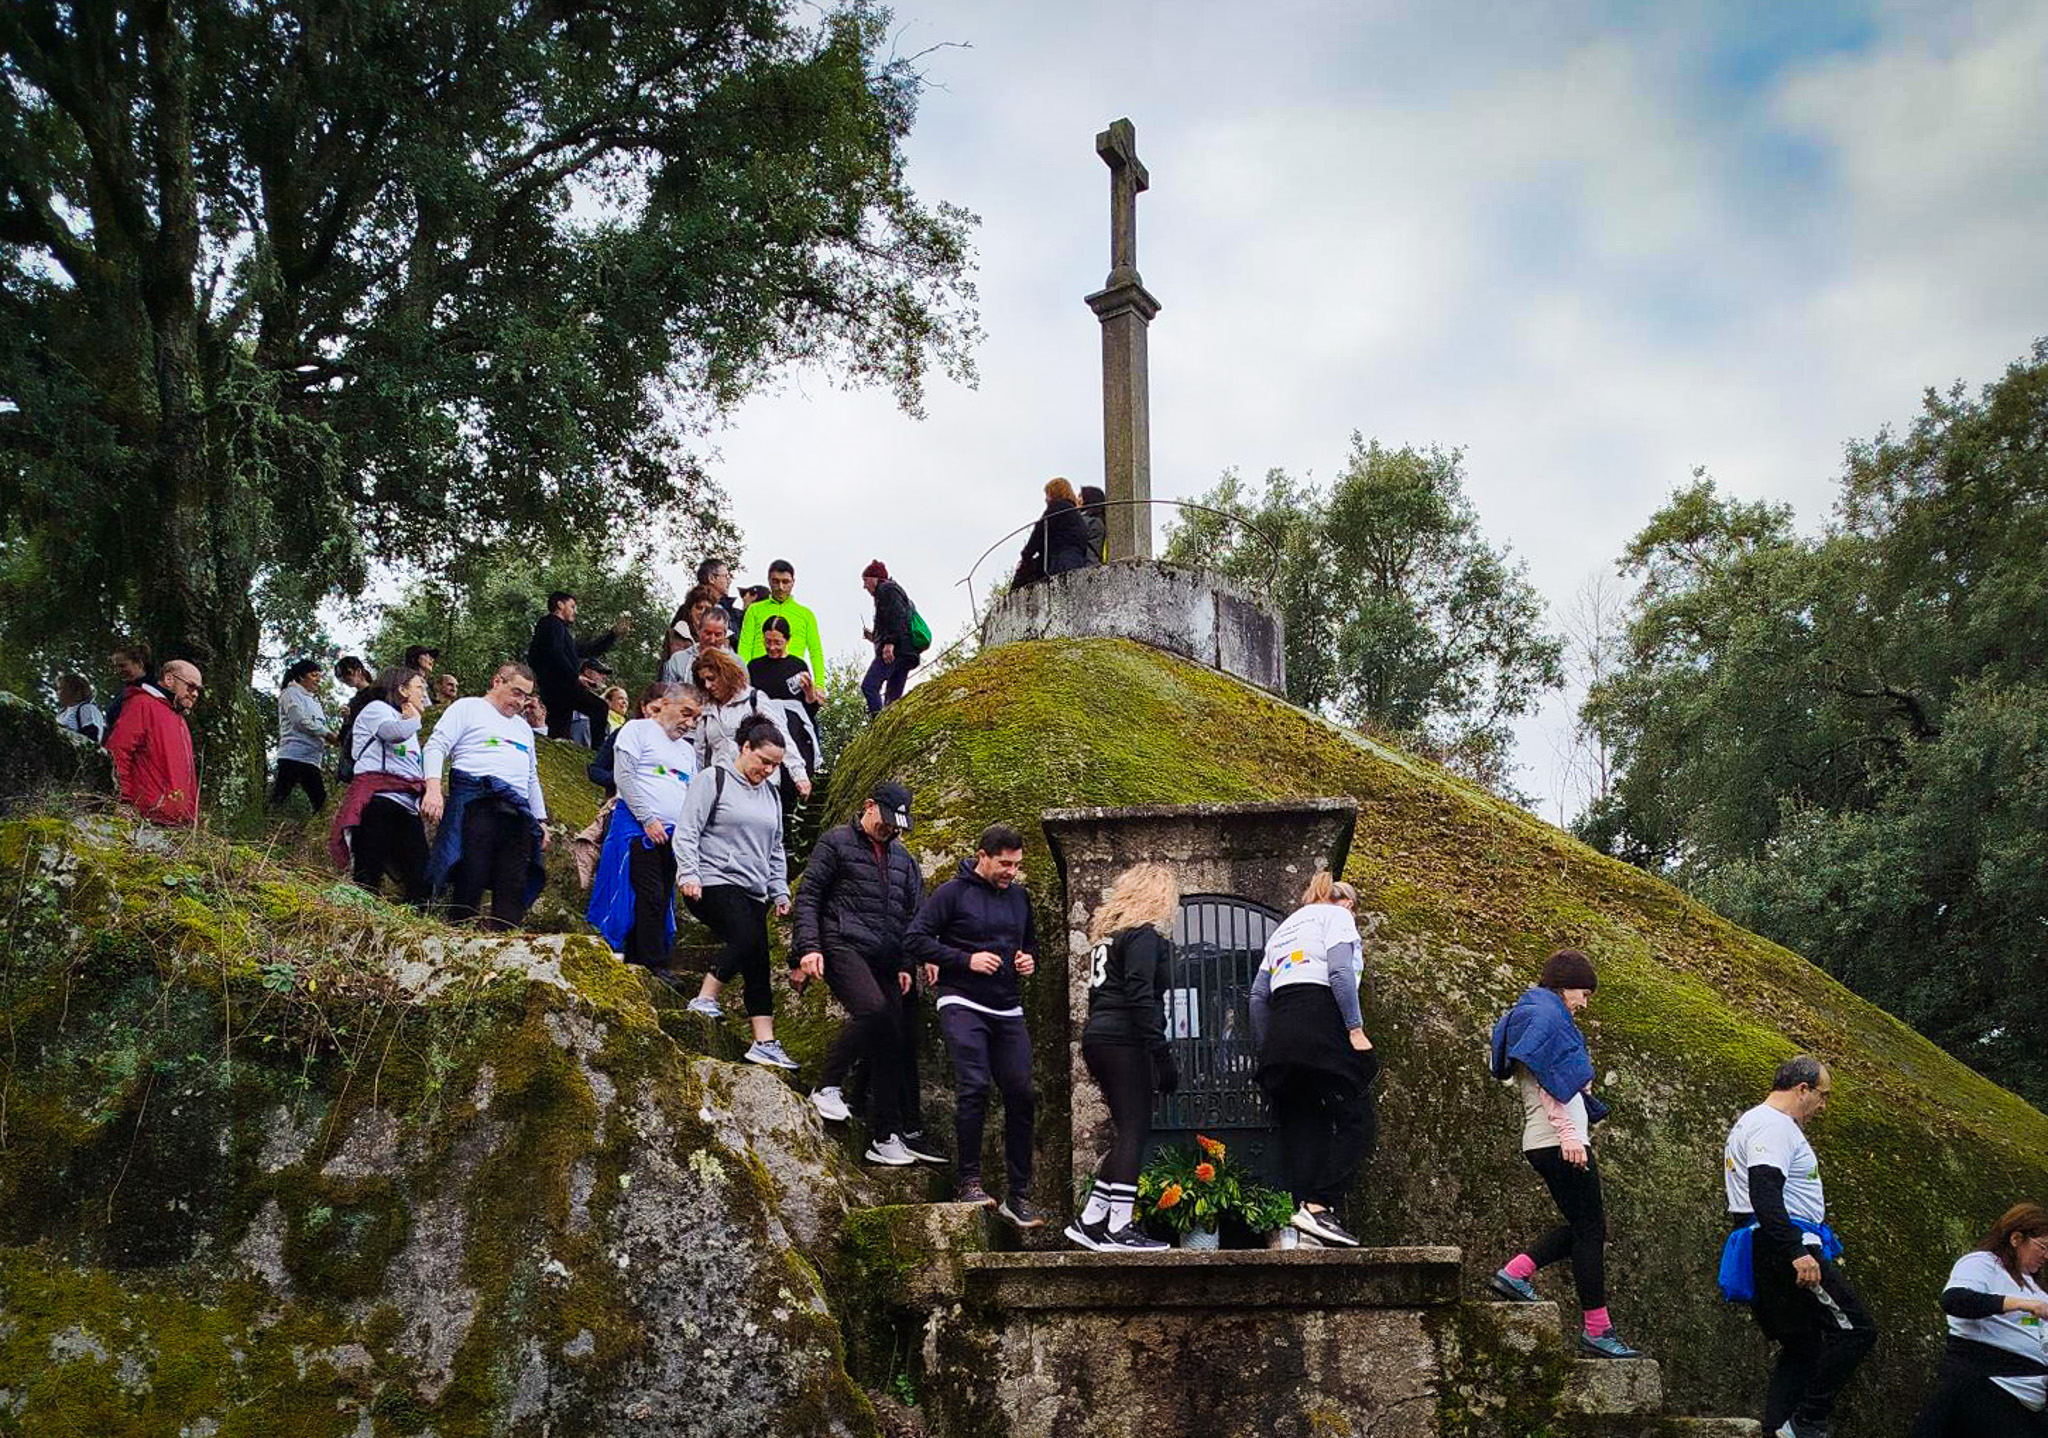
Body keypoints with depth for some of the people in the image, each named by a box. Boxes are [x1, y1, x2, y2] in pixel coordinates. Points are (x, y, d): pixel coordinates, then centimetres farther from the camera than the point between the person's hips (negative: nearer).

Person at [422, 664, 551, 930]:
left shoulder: (523, 727, 31)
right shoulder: (468, 708, 10)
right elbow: (436, 746, -2)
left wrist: (541, 821, 25)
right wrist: (433, 788, -18)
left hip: (518, 812, 7)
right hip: (476, 805, -6)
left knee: (514, 888, -3)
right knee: (471, 880, -13)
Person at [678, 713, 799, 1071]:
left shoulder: (770, 793, 21)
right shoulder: (713, 779, 0)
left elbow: (775, 850, 28)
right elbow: (687, 832, -6)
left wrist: (780, 892, 19)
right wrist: (689, 875, -16)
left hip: (752, 892, 7)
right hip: (714, 883, -7)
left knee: (758, 965, -3)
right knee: (748, 940, -28)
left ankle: (764, 1043, -6)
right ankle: (706, 999, -17)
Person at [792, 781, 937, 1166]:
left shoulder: (903, 859, 23)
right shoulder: (835, 843, 5)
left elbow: (912, 915, 25)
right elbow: (808, 896, 0)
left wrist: (905, 965, 13)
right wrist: (809, 947, -12)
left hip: (884, 961, 7)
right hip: (843, 947, -6)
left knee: (895, 1042, -1)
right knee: (873, 1009, -32)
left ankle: (887, 1137, 2)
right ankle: (827, 1087, -19)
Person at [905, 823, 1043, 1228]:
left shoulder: (1019, 897, 14)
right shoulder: (953, 892, -4)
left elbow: (1031, 941, 29)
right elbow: (915, 938, -9)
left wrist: (1029, 960, 5)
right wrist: (966, 959, -15)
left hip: (1008, 1011, 5)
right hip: (962, 1005, -5)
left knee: (1021, 1095, 1)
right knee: (973, 1088, -19)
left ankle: (1019, 1195, 9)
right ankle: (969, 1181, -7)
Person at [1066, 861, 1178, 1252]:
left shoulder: (1107, 932, 21)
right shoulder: (1145, 934, -7)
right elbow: (1140, 996, -17)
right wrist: (1161, 1053, -19)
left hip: (1098, 1038, 9)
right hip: (1124, 1041, -9)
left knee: (1128, 1131, 12)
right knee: (1134, 1130, -7)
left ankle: (1090, 1221, 11)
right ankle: (1119, 1227, -11)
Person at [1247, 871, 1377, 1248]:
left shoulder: (1283, 928, 30)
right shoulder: (1337, 914, 10)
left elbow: (1258, 994, 22)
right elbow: (1340, 970, -9)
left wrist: (1265, 1048, 23)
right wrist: (1355, 1028, -11)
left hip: (1280, 1029, 7)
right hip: (1321, 1019, -7)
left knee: (1301, 1129, 5)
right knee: (1357, 1121, -8)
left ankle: (1300, 1207, -6)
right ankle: (1318, 1206, -22)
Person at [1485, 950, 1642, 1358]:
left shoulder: (1538, 1014, 22)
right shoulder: (1545, 1015, -10)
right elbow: (1546, 1080, -19)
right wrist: (1568, 1133, -23)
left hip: (1545, 1142, 11)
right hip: (1558, 1141, -11)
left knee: (1584, 1226, 14)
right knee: (1590, 1229, -5)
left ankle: (1515, 1272, 7)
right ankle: (1596, 1329, 0)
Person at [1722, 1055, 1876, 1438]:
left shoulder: (1752, 1123, 24)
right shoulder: (1773, 1126, -12)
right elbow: (1764, 1193, -25)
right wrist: (1797, 1252, -31)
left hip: (1772, 1250, 11)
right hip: (1784, 1245, -11)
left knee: (1801, 1347, 14)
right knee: (1855, 1330, -10)